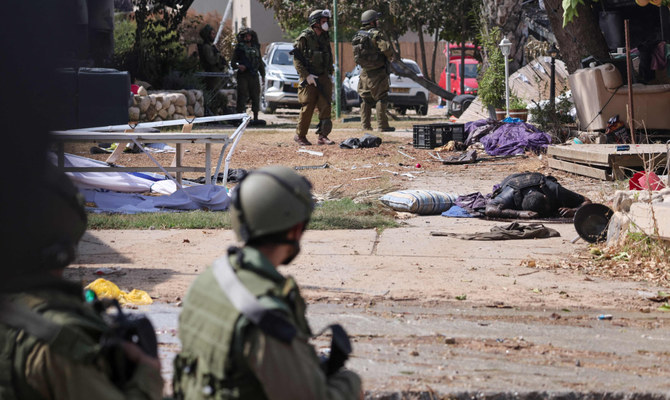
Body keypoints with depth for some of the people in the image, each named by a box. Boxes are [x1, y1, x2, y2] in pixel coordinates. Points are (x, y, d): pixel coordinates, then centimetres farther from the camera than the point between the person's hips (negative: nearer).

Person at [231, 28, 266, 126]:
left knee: (256, 97, 5)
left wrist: (263, 74, 15)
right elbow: (233, 62, 1)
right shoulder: (239, 48, 3)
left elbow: (260, 62, 23)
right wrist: (238, 66, -20)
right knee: (242, 97, -8)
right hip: (243, 75, -5)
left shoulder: (256, 48, 17)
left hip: (254, 76, 5)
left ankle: (255, 118, 11)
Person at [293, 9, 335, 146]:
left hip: (323, 77, 6)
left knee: (325, 107, -4)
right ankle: (300, 136, 11)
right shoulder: (304, 38, -8)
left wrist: (330, 73, 11)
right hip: (309, 79, -6)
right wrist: (307, 76, -16)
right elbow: (297, 59, -10)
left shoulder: (325, 38, 13)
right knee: (307, 109, -3)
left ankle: (323, 136, -2)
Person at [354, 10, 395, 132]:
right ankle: (382, 125, -3)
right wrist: (390, 57, -4)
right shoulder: (377, 34, -13)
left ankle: (365, 125, 13)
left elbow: (356, 54, 12)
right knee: (381, 99, -2)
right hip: (378, 73, -6)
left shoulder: (358, 36, 9)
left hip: (365, 73, 6)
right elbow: (386, 49, -24)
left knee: (366, 99, 13)